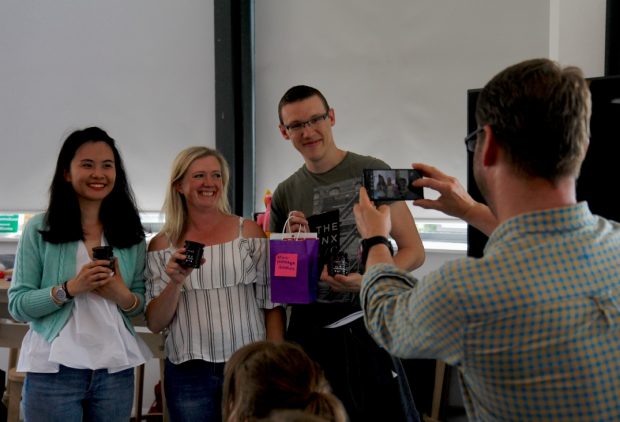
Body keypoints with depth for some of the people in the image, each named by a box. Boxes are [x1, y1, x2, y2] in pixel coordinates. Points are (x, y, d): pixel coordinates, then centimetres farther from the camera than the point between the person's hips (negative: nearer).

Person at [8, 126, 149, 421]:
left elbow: (143, 306, 11)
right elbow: (17, 305, -5)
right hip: (54, 371, -3)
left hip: (115, 369, 3)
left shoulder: (130, 234, 8)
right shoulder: (39, 230, -1)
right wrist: (70, 289, -19)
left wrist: (124, 296, -11)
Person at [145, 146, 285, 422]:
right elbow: (155, 324, 3)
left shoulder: (249, 231, 2)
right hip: (188, 373, 1)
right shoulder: (162, 245, 4)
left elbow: (272, 304, 2)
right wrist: (175, 283, -13)